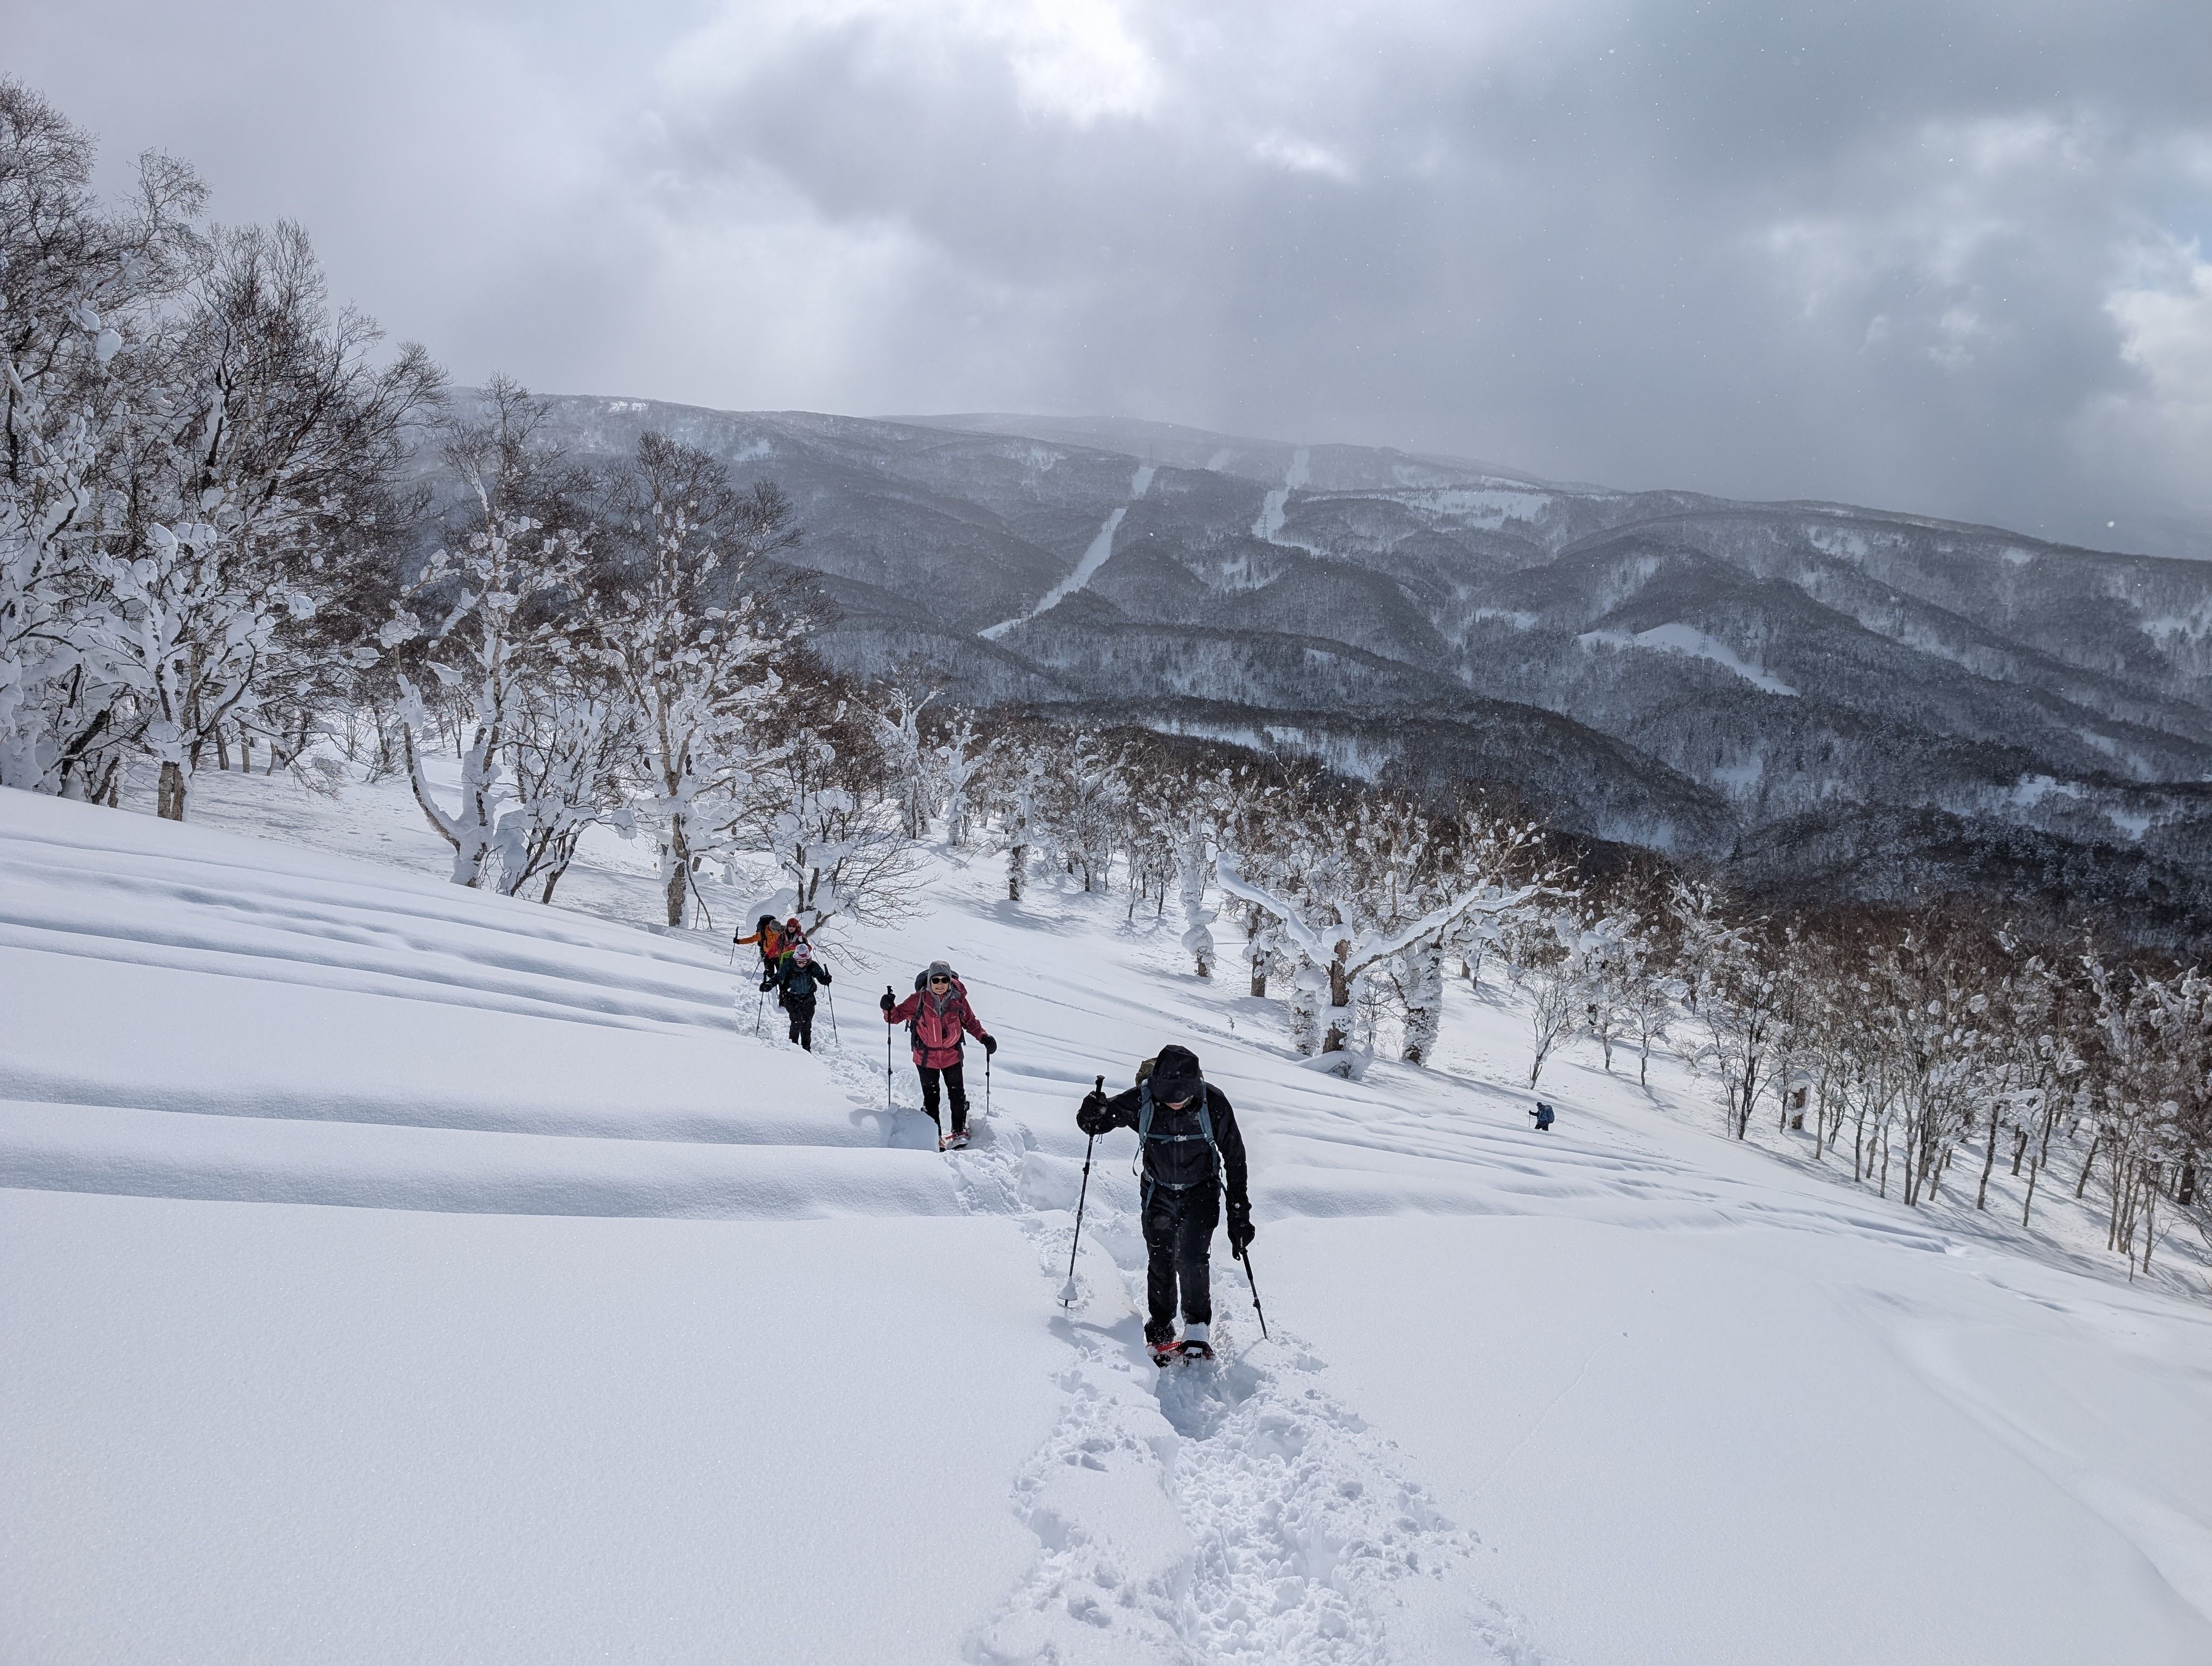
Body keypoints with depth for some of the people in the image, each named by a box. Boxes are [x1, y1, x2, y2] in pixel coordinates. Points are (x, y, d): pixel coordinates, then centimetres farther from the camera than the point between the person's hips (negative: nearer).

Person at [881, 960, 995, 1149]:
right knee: (931, 1098, 6)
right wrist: (889, 1009, -26)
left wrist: (984, 1037, -8)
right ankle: (935, 1137, 17)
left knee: (958, 1094, 6)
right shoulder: (919, 999, -13)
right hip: (926, 1056, -1)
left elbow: (970, 1022, 6)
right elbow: (898, 1015, -5)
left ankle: (959, 1131, 24)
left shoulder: (958, 999, -8)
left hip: (952, 1055, 1)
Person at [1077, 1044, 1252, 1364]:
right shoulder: (1142, 1100, -22)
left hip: (1201, 1193, -1)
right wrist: (1093, 1115, -35)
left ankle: (1198, 1331, -1)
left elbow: (1235, 1158, -11)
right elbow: (1092, 1123, -9)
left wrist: (1239, 1214, -10)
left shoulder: (1214, 1103, -23)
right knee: (1160, 1261, -4)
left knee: (1191, 1259, -14)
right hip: (1158, 1193, 1)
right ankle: (1161, 1329, 14)